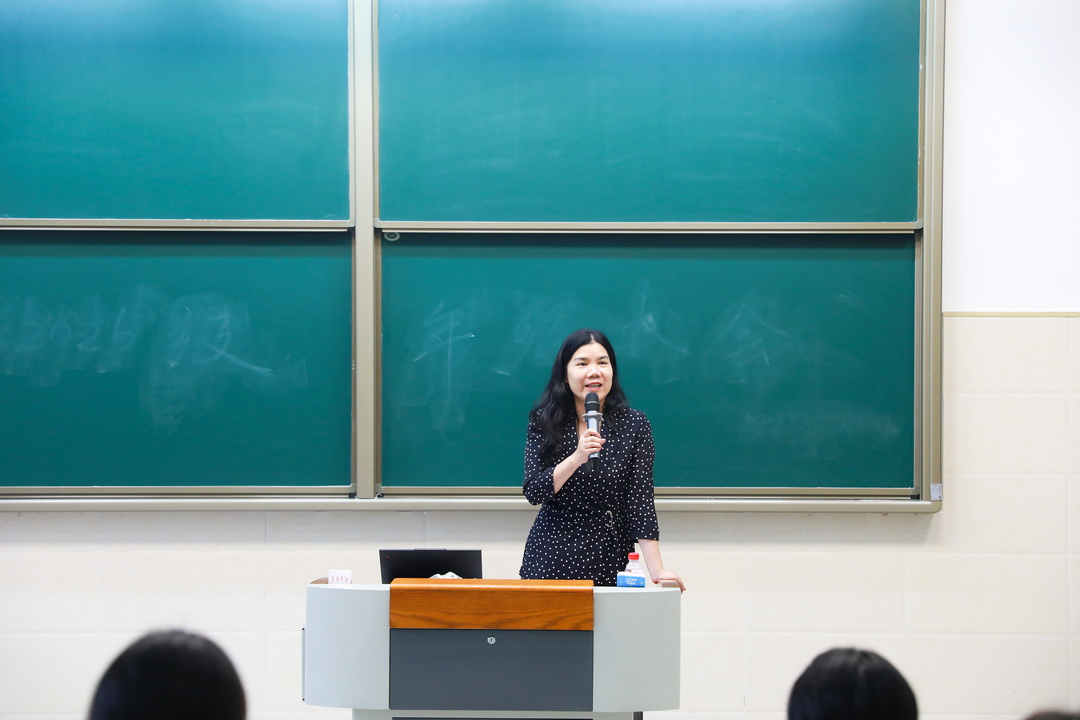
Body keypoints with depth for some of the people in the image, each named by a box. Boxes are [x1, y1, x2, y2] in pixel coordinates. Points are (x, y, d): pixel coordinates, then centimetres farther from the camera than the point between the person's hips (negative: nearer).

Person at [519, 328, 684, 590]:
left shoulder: (634, 424, -3)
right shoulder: (543, 422, 0)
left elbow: (641, 500, -8)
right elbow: (533, 492, -9)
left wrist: (656, 569, -17)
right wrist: (577, 458, -24)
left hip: (610, 558, 0)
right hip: (551, 559, 1)